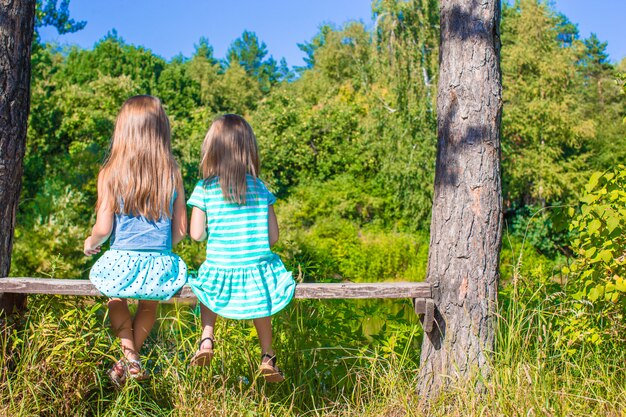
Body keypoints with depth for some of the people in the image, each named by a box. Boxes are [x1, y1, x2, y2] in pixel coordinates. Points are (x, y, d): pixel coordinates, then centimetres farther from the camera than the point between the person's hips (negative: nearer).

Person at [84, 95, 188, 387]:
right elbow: (180, 230, 1)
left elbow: (103, 229, -7)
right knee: (148, 306, 32)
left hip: (122, 263, -1)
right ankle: (132, 356, 24)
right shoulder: (172, 174, -4)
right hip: (160, 265, 2)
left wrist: (90, 244, 16)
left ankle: (131, 358, 14)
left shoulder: (110, 174, -9)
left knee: (116, 300, 29)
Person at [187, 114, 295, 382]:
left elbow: (196, 234, -8)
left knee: (207, 289, 33)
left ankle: (206, 338, 13)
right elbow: (273, 236, -1)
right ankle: (267, 357, 25)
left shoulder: (204, 189, -6)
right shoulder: (260, 188, -1)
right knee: (259, 298, 32)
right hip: (258, 273, 1)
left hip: (220, 272, -1)